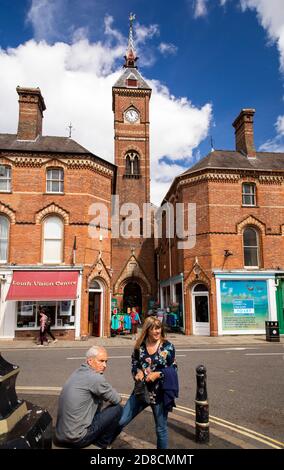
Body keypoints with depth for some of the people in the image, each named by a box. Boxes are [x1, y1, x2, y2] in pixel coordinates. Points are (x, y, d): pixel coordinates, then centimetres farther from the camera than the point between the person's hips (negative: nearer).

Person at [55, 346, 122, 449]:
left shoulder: (79, 371, 6)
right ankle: (101, 445, 14)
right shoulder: (95, 378, -20)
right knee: (117, 408, -1)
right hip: (77, 439, -9)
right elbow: (116, 399, -8)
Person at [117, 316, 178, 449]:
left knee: (161, 428, 13)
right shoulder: (140, 346, -1)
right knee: (120, 421, 4)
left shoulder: (167, 346, -8)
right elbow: (134, 364, 12)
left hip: (159, 393, -2)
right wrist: (137, 372, -10)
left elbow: (173, 369, -3)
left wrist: (158, 374, -17)